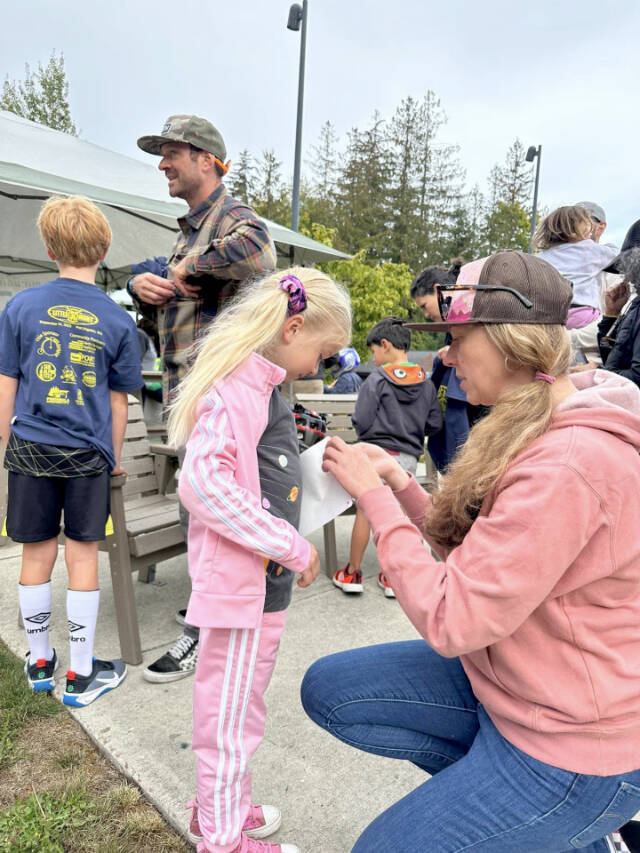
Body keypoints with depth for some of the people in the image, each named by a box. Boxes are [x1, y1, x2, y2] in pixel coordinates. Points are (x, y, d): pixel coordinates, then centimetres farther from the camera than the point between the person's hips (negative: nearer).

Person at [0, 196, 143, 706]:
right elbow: (118, 400, 2)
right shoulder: (118, 321, -3)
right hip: (88, 453, -1)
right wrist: (114, 456, 13)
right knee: (83, 556, 7)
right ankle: (81, 675, 18)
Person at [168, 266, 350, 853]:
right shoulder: (241, 385, -20)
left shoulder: (255, 383, 11)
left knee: (230, 707, 25)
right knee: (233, 714, 10)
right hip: (244, 583, -10)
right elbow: (203, 480, -31)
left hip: (259, 580, 10)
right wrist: (292, 547, -25)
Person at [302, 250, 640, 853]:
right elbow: (469, 547, 5)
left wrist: (374, 496, -20)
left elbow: (449, 620, -28)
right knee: (326, 689, 4)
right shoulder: (537, 430, 1)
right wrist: (396, 481, -5)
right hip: (497, 678, 9)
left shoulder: (566, 465, -31)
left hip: (569, 745, -8)